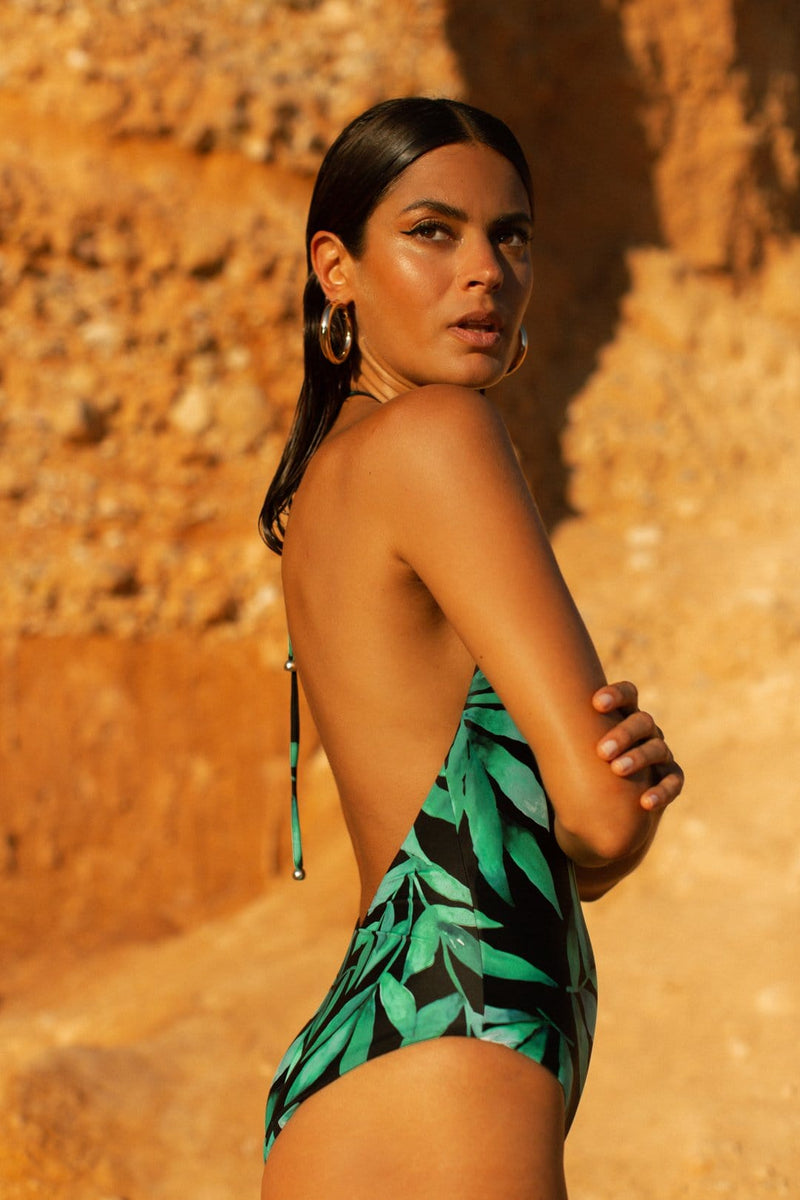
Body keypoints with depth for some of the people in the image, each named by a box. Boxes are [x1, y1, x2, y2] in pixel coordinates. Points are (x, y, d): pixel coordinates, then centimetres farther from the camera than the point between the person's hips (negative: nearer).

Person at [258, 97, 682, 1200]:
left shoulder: (325, 474, 16)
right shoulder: (433, 434, -10)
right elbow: (605, 820, -14)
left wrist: (630, 759, -7)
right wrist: (629, 778, 9)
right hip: (436, 1091, -10)